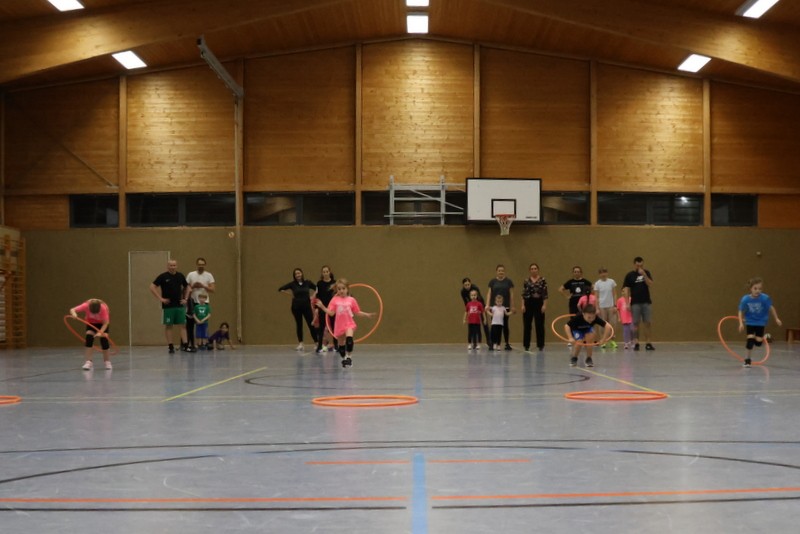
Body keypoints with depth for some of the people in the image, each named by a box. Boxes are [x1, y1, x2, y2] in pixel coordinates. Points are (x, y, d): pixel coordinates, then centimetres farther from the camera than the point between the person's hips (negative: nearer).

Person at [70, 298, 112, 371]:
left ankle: (107, 361, 6)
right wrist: (74, 313, -57)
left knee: (104, 338, -15)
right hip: (91, 322, 1)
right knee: (89, 336, -19)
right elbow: (72, 310, -34)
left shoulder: (103, 308, -39)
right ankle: (88, 362, -16)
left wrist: (100, 332, -49)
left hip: (102, 323, -1)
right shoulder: (86, 306, -35)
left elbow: (106, 323, -34)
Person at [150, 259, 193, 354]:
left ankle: (185, 345, 2)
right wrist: (160, 298, -10)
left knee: (183, 325, 1)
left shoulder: (180, 276, 8)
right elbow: (152, 287, -7)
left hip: (180, 305, 4)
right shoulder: (163, 276, -5)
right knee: (168, 326, 1)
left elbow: (186, 287, 22)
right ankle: (171, 347, 6)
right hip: (168, 306, -4)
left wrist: (185, 298, 10)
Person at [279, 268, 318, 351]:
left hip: (306, 306, 0)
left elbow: (316, 289, 14)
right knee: (299, 324, 7)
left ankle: (317, 342, -2)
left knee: (311, 324, -4)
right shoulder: (292, 284, -2)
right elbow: (280, 289, 1)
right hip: (296, 307, 1)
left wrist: (313, 296, 1)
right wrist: (290, 293, -1)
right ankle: (300, 343, 14)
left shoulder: (307, 283, 0)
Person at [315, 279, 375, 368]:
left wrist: (367, 314, -1)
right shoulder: (335, 300, 1)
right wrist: (322, 307, -15)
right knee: (341, 344, 13)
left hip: (349, 324, -2)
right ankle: (344, 359, 34)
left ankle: (349, 357, -19)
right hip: (339, 326, 2)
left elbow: (357, 313, 8)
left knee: (349, 338, -29)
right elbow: (331, 313, -5)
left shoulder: (351, 300, 1)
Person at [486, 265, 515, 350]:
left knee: (505, 325, 5)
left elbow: (511, 294, 4)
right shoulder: (492, 281, 3)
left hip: (505, 306, 0)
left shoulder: (508, 281, 3)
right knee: (494, 325, -1)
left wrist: (512, 306, 1)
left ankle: (507, 343, 13)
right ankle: (493, 343, 4)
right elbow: (489, 293, 1)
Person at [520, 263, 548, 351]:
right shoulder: (526, 281, 4)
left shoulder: (542, 280, -1)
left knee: (539, 324, 0)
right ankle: (526, 345, 12)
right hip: (529, 303, 2)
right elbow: (523, 294, 3)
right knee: (527, 324, 4)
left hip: (539, 303, -2)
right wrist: (523, 305, -3)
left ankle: (540, 345, 8)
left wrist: (544, 305, -10)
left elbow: (545, 293, -4)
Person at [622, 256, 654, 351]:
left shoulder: (646, 273, 7)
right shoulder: (630, 275, -1)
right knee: (636, 323, 0)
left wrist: (644, 275, -18)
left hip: (646, 302, 2)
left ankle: (648, 343, 5)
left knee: (647, 323, 1)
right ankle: (636, 343, 5)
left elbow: (650, 284, -6)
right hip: (635, 303, -2)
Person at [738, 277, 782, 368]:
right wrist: (741, 323, -20)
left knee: (758, 341, -3)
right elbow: (741, 312, -11)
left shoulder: (765, 298, -23)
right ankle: (748, 360, 3)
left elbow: (771, 308, -9)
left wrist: (776, 319, -4)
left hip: (761, 322, 0)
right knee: (750, 339, -12)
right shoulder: (745, 299, -21)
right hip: (750, 322, 0)